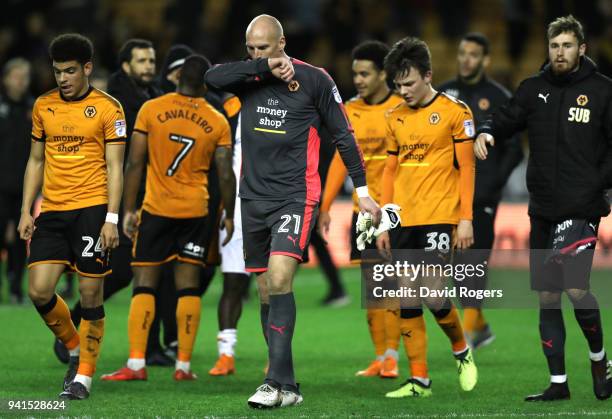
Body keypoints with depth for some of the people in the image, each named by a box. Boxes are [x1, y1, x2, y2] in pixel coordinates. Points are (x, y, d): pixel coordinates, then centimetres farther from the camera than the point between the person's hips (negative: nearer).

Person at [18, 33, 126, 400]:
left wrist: (111, 219, -11)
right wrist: (26, 211, 10)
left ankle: (84, 375, 9)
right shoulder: (44, 107, 11)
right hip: (53, 211, 4)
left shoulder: (107, 108, -2)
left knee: (90, 296, -2)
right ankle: (75, 348, 20)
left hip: (92, 209, -4)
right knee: (40, 291, -5)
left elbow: (115, 167, -4)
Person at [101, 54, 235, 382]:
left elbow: (135, 164, -4)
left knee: (144, 285, 1)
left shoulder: (151, 110, -3)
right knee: (188, 287, 6)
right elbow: (225, 174, 2)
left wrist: (128, 209, 1)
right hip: (196, 210, 1)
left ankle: (136, 364, -7)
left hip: (156, 208, -1)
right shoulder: (218, 122, 1)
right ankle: (183, 365, 4)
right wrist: (229, 216, 15)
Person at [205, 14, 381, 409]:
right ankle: (287, 387, 13)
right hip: (254, 196, 5)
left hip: (295, 196, -5)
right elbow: (213, 77, -15)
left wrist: (362, 189, 4)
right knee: (267, 291, 6)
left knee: (279, 278, -20)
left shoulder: (314, 79, -3)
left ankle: (279, 383, -23)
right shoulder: (250, 76, 6)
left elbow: (343, 135, 3)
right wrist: (264, 66, -18)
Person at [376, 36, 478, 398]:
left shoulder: (454, 111, -3)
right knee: (407, 301, 2)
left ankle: (462, 351, 16)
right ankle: (420, 379, 7)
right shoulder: (396, 118, 12)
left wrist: (466, 219, -9)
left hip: (438, 218, -5)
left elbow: (466, 168, -3)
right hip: (402, 222, 5)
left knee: (433, 294, -12)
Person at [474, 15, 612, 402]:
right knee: (547, 297, 5)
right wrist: (487, 132, -16)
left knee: (576, 288, -15)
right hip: (543, 210, 4)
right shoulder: (535, 89, 9)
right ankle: (558, 383, 13)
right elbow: (507, 119, 6)